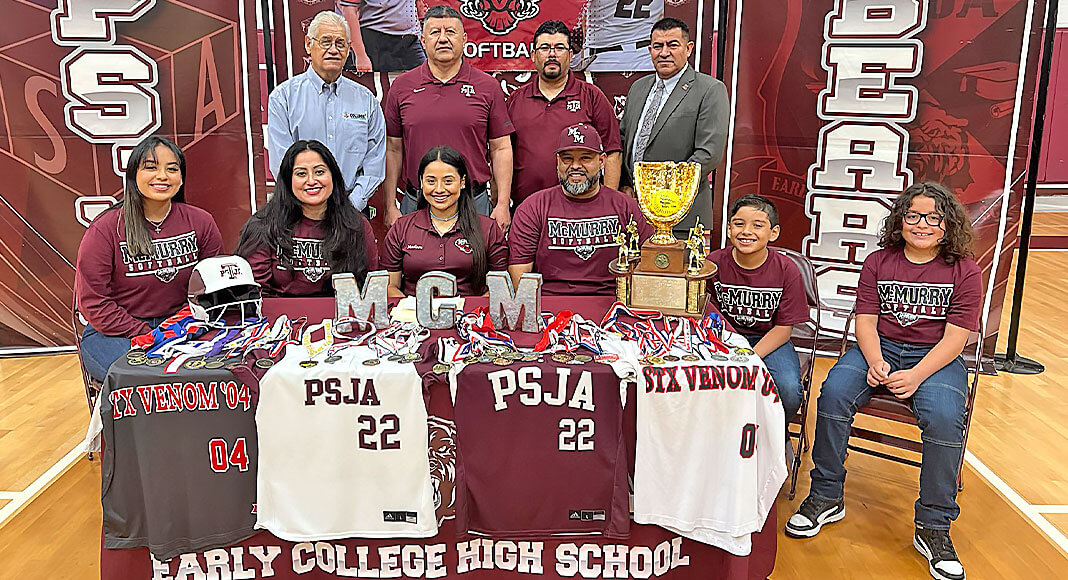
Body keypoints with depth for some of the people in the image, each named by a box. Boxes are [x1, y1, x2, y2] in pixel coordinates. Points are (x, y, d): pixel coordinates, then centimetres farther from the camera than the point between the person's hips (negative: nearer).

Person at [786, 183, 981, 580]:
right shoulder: (878, 262, 5)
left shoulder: (964, 270, 0)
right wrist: (875, 362, -18)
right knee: (834, 392, -27)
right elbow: (865, 321, 2)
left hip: (936, 357, -1)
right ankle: (825, 498, -11)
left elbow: (955, 337, -6)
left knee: (944, 418, -32)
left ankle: (934, 528, -14)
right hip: (879, 349, 2)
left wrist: (916, 376, -21)